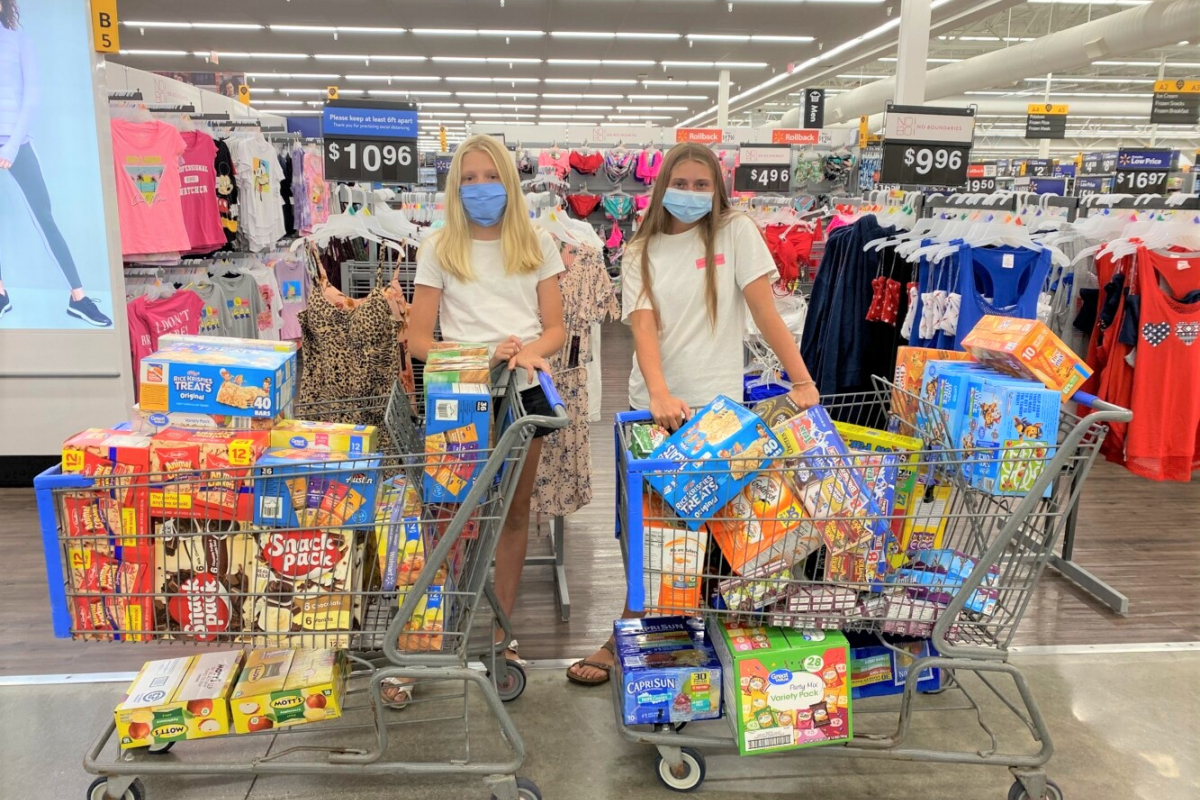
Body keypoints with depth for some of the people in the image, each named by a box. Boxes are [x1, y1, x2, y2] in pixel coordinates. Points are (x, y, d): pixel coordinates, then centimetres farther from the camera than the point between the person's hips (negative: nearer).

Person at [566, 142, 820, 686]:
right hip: (654, 405, 2)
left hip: (716, 402, -2)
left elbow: (765, 310, -3)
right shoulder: (641, 252, 6)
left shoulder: (735, 232, 3)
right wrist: (660, 396, -23)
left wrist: (803, 380, -12)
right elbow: (644, 327, -7)